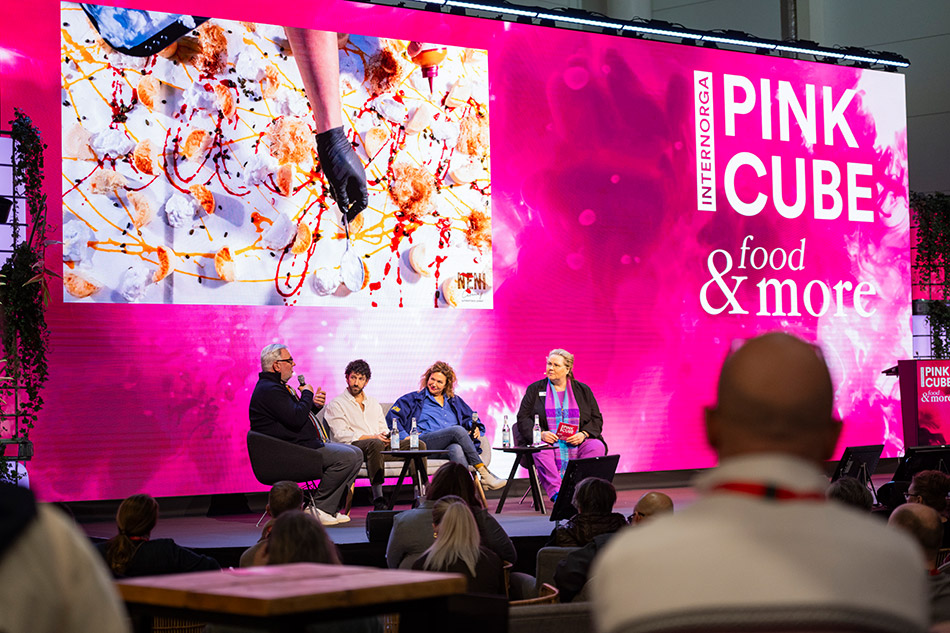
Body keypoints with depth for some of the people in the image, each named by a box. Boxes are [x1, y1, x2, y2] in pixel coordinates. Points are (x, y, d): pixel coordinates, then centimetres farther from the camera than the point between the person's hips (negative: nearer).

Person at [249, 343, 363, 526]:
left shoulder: (277, 386, 20)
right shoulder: (269, 390, -17)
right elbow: (296, 418, -26)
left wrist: (314, 404, 7)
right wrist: (307, 394, -9)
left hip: (311, 444, 12)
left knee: (356, 453, 7)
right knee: (346, 457, -22)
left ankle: (331, 508, 2)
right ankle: (319, 508, -12)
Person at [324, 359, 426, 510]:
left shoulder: (373, 403, 28)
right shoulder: (336, 404, 8)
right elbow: (341, 435, -6)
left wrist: (387, 436, -3)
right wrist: (373, 437, -16)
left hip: (380, 444, 6)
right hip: (354, 447, -6)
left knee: (419, 444, -14)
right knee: (375, 444, -41)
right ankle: (378, 499, -42)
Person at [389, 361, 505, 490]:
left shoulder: (455, 401, 31)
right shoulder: (414, 399, 21)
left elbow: (471, 417, 33)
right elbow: (393, 417, 11)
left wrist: (475, 428, 8)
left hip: (450, 445, 2)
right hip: (424, 443, -2)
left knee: (456, 449, -39)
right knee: (458, 430, -32)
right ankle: (484, 473, -37)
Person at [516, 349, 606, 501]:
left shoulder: (583, 390, 15)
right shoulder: (534, 389, 11)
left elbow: (596, 419, 12)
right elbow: (523, 418, 4)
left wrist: (583, 434, -10)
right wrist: (540, 433, -15)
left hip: (577, 444, 2)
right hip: (547, 442, -1)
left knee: (597, 447, -29)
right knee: (540, 451, -36)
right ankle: (555, 493, -44)